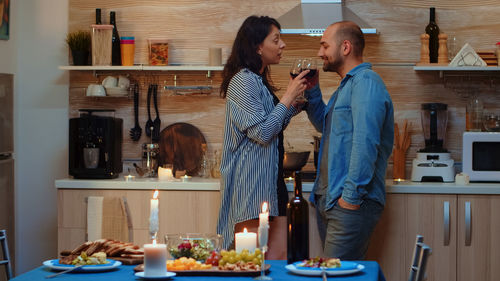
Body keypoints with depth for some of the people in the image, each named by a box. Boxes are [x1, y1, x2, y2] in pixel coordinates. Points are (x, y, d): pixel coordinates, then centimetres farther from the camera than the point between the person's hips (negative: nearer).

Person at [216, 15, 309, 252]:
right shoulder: (243, 81, -14)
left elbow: (276, 125, 24)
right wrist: (289, 97, -12)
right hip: (251, 186, -10)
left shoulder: (258, 80, 18)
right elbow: (262, 132, -19)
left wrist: (297, 100, 13)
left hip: (267, 180, 10)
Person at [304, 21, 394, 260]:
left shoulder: (366, 82, -14)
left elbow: (365, 143, -23)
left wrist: (352, 195, -23)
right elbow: (326, 126, 32)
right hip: (328, 200, 10)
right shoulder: (348, 85, 20)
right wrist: (312, 90, 18)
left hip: (350, 205, -10)